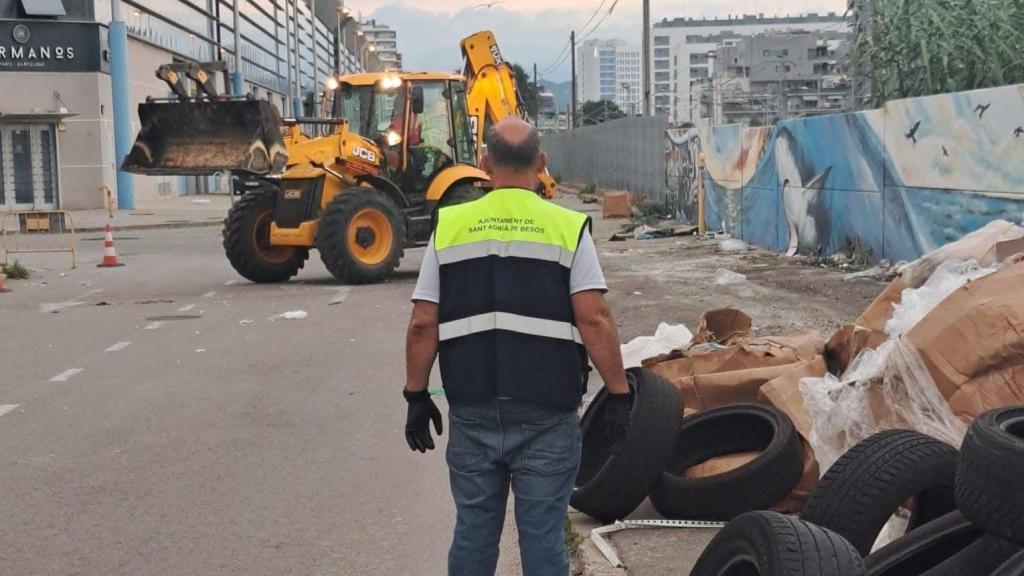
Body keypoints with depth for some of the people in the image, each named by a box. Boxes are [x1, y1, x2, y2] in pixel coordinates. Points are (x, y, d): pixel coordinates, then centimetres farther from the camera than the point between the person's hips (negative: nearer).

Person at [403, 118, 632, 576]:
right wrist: (619, 392, -3)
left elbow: (423, 323, 1)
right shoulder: (568, 228, -4)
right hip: (546, 413, -2)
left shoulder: (449, 226, 2)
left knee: (473, 530, 14)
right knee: (542, 535, 7)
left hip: (472, 410, 2)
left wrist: (417, 396, 9)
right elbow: (594, 319, -11)